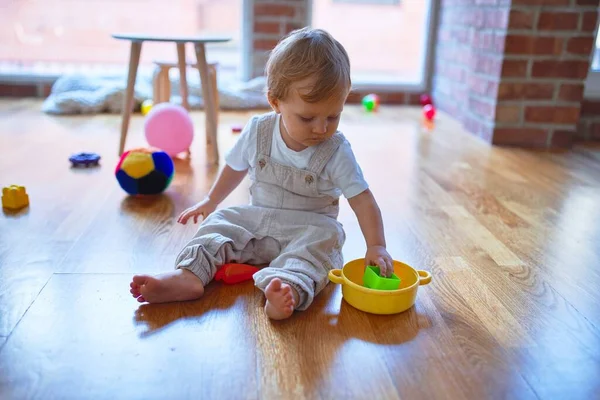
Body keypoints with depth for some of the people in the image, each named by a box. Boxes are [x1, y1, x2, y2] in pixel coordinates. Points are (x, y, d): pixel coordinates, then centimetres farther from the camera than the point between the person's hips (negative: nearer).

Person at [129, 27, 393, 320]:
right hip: (258, 219, 4)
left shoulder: (336, 151, -15)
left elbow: (362, 199, -16)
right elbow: (236, 167, 11)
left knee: (325, 236, -33)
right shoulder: (258, 131, -7)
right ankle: (189, 276, -34)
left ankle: (290, 290, -57)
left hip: (310, 227, -3)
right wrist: (211, 201, 21)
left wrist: (376, 246, -28)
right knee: (220, 222, -13)